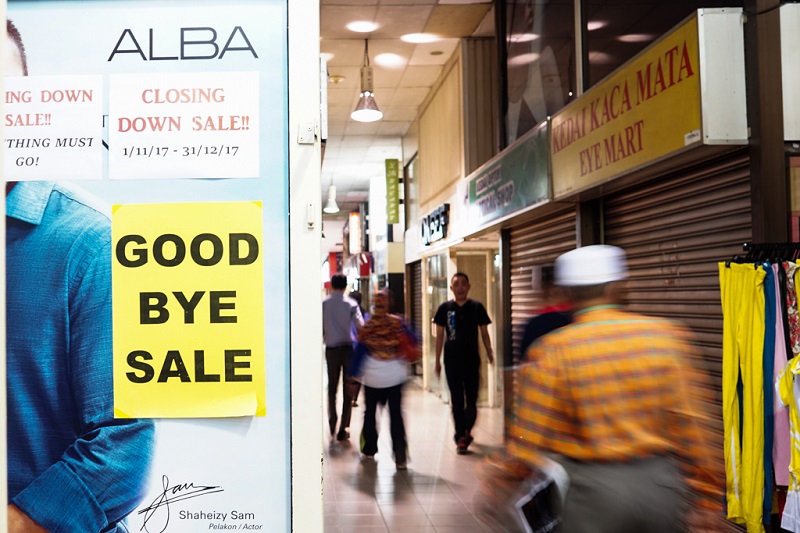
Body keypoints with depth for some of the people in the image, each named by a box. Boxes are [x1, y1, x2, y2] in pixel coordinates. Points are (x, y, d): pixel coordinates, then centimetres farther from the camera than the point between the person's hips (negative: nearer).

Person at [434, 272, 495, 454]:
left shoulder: (477, 307, 1)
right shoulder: (445, 308, 2)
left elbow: (484, 333, 7)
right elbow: (440, 336, 6)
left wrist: (489, 353, -3)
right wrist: (437, 361, 5)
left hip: (472, 360, 0)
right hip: (452, 361, 0)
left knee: (472, 400, 6)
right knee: (457, 401, 1)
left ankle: (467, 431, 28)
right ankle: (461, 438, 6)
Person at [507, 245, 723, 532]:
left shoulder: (552, 351, -10)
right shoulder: (666, 335, -3)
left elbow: (529, 440, -10)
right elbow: (692, 424, -2)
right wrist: (707, 497, 7)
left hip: (591, 488, -2)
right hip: (661, 484, 2)